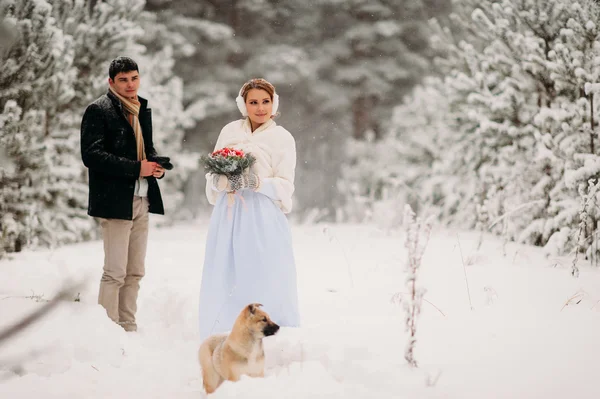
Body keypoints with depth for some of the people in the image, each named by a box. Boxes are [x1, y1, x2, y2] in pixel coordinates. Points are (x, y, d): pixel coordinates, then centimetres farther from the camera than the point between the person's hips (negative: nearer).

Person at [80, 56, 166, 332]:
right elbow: (91, 155, -16)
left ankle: (128, 328, 18)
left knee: (135, 272, 11)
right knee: (115, 273, -8)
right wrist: (136, 168, -19)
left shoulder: (142, 109, 16)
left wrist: (156, 165, 3)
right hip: (115, 201, -8)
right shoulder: (98, 110, -7)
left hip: (141, 200, 8)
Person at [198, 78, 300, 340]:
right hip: (228, 216, 3)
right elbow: (212, 173, 12)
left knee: (264, 278, -7)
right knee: (224, 278, 1)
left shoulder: (282, 138, 4)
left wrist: (257, 183, -19)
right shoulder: (230, 131, 13)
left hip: (262, 218, -3)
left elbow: (285, 186, -2)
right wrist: (223, 181, -10)